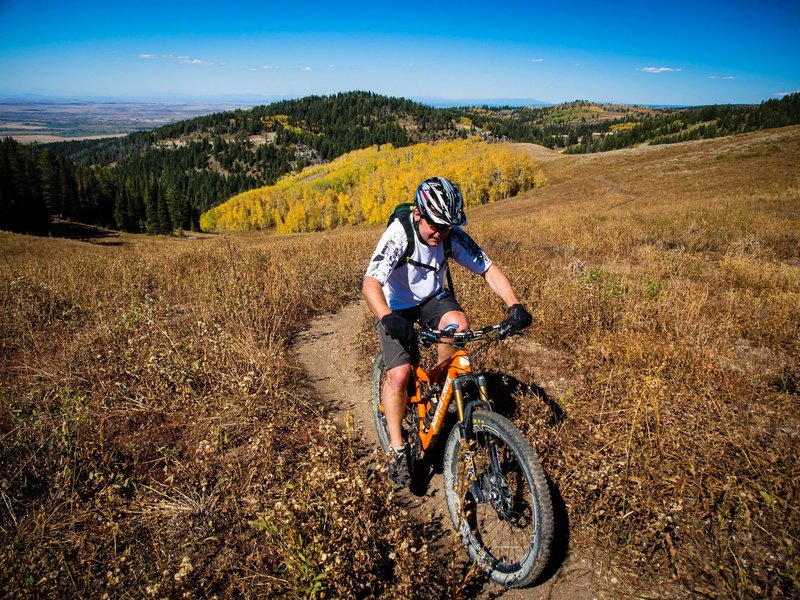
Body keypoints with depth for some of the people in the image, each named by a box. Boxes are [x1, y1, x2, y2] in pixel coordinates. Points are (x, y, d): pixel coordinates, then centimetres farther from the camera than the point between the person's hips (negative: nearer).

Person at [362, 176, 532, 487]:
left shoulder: (453, 236, -17)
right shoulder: (398, 234, -29)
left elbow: (489, 269, -15)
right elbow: (370, 283, -40)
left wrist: (514, 305, -30)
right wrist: (388, 318, -58)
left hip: (433, 298, 3)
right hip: (396, 306, -3)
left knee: (459, 324, -31)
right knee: (399, 374, -20)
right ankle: (397, 448, -2)